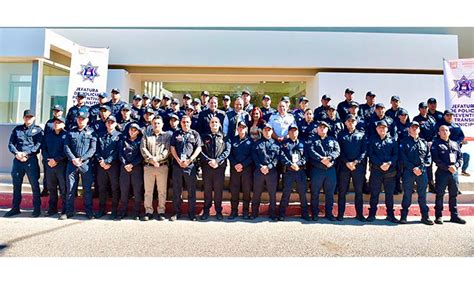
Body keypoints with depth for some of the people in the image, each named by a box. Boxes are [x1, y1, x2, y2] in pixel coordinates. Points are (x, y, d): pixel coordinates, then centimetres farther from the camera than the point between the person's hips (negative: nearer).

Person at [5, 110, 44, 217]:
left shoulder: (38, 130, 5)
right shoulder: (17, 129, 15)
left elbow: (38, 145, -7)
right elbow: (10, 144, 8)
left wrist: (26, 153, -16)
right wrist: (17, 153, -10)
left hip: (31, 160, -4)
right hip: (17, 160, 4)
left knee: (34, 184, -1)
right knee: (16, 184, 10)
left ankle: (37, 208, 6)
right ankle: (15, 208, 21)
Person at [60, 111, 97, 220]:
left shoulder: (91, 132, 7)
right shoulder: (71, 132, 14)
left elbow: (93, 149, -2)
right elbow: (66, 147, 5)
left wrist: (81, 159, -12)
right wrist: (73, 159, -10)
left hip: (86, 164, -2)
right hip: (72, 163, 2)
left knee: (87, 188, 2)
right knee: (70, 188, 4)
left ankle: (89, 211, 11)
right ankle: (69, 211, 15)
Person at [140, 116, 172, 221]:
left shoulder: (167, 135, 8)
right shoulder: (146, 135, 14)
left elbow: (167, 150, -4)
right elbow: (143, 149, 1)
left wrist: (157, 158, -16)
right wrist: (151, 159, -13)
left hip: (163, 166, -1)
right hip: (148, 166, 2)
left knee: (162, 191, 1)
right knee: (148, 190, 4)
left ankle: (161, 211, 10)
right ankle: (148, 211, 11)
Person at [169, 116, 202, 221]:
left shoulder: (195, 134, 8)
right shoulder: (176, 134, 12)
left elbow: (198, 148, 0)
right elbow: (172, 148, 5)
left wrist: (189, 160, -9)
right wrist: (178, 161, -7)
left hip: (191, 165, -1)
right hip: (177, 165, 2)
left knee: (191, 190, 3)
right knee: (176, 190, 6)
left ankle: (192, 213, 12)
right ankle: (177, 212, 16)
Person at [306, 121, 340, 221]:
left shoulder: (332, 140, 15)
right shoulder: (312, 139, 6)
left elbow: (337, 151, 0)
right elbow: (311, 151, -10)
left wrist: (329, 158, -18)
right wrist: (321, 159, -21)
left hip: (331, 169, 3)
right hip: (317, 169, -3)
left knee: (330, 193, 8)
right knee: (315, 193, 3)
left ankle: (329, 213, 21)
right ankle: (315, 213, 15)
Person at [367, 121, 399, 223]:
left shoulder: (392, 140, 11)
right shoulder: (373, 140, 7)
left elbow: (396, 154, 3)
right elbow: (371, 154, -2)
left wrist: (389, 163, -14)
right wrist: (380, 164, -13)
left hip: (390, 170, 1)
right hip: (376, 170, -1)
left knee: (389, 193, 6)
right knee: (374, 193, 2)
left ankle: (390, 215, 15)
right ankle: (372, 214, 9)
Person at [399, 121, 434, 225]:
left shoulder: (424, 142, 15)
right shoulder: (405, 142, 6)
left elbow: (428, 157, 7)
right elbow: (403, 157, -3)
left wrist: (421, 168, -9)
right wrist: (413, 168, -13)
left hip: (422, 172, 3)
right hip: (408, 171, -2)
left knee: (422, 195, 7)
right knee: (407, 194, 1)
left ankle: (425, 216, 15)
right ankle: (404, 216, 9)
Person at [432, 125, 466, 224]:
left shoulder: (455, 144, 18)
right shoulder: (436, 144, 2)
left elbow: (460, 157, 12)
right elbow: (436, 159, -8)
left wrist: (456, 166, -7)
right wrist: (448, 167, -15)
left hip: (454, 172, 5)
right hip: (442, 172, -4)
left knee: (454, 195, 10)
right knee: (440, 194, -1)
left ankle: (455, 215, 19)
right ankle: (438, 216, 5)